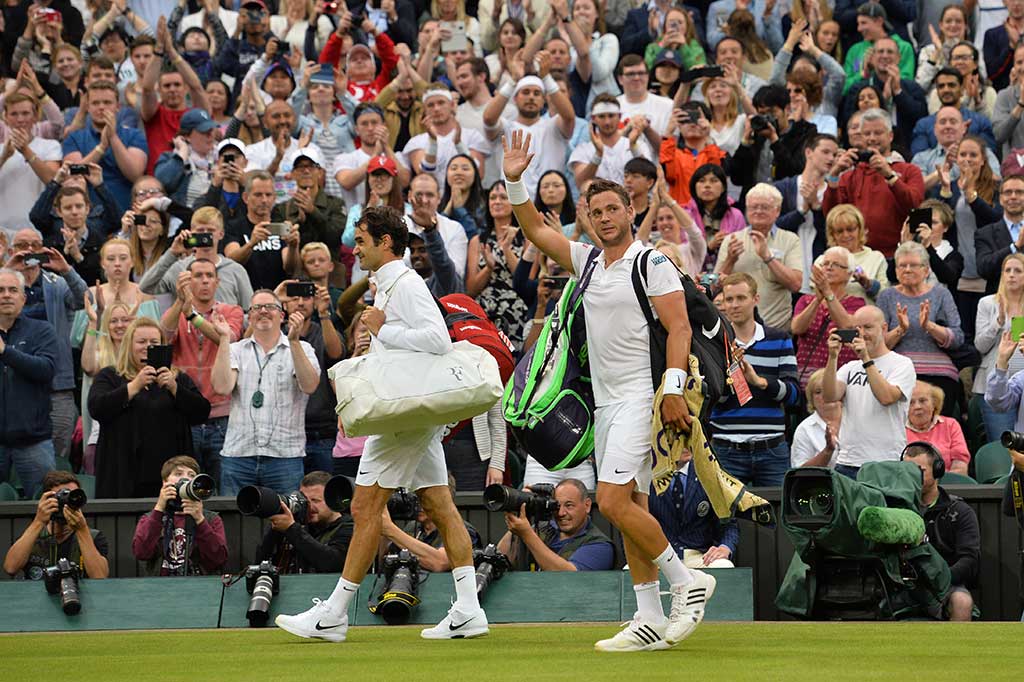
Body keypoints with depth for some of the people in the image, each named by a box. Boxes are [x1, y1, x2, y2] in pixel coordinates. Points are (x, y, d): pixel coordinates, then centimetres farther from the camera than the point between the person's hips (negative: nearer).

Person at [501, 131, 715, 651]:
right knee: (629, 509, 5)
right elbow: (535, 231, 16)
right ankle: (651, 620, 6)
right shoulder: (587, 261, 13)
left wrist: (672, 390, -20)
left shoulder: (651, 262, -7)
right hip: (607, 402, 8)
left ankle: (686, 581, -6)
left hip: (642, 395, -8)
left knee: (613, 500, -18)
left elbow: (679, 326, -12)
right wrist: (515, 182, 3)